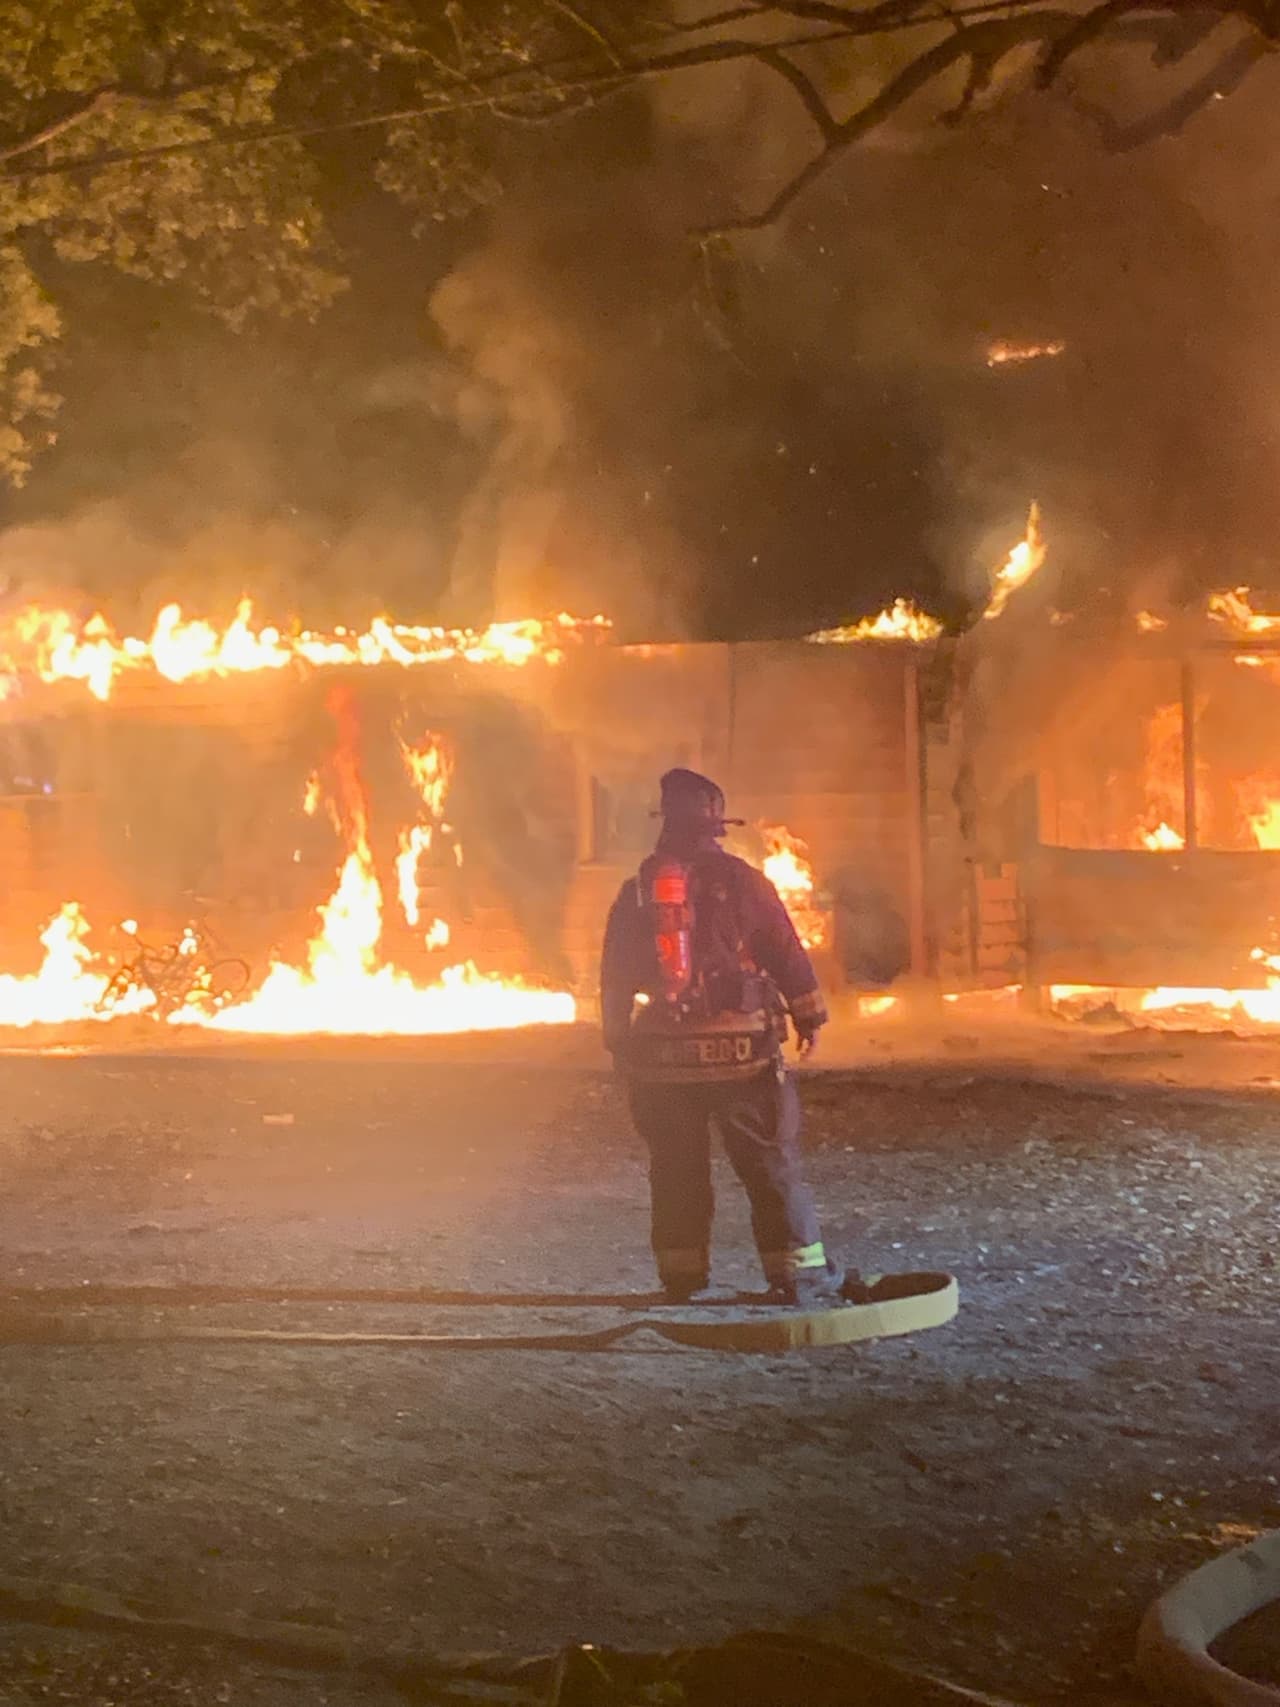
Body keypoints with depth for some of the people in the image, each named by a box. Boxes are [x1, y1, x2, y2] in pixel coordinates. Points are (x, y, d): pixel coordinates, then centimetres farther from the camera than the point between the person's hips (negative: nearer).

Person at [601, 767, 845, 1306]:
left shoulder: (636, 893, 5)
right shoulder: (740, 882, -5)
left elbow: (615, 978, 10)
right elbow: (788, 956, -3)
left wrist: (618, 1043, 18)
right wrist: (809, 1017, 7)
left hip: (662, 1055, 3)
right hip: (740, 1049, -3)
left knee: (676, 1170, 12)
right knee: (772, 1165, 2)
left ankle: (680, 1275, 14)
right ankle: (798, 1271, 0)